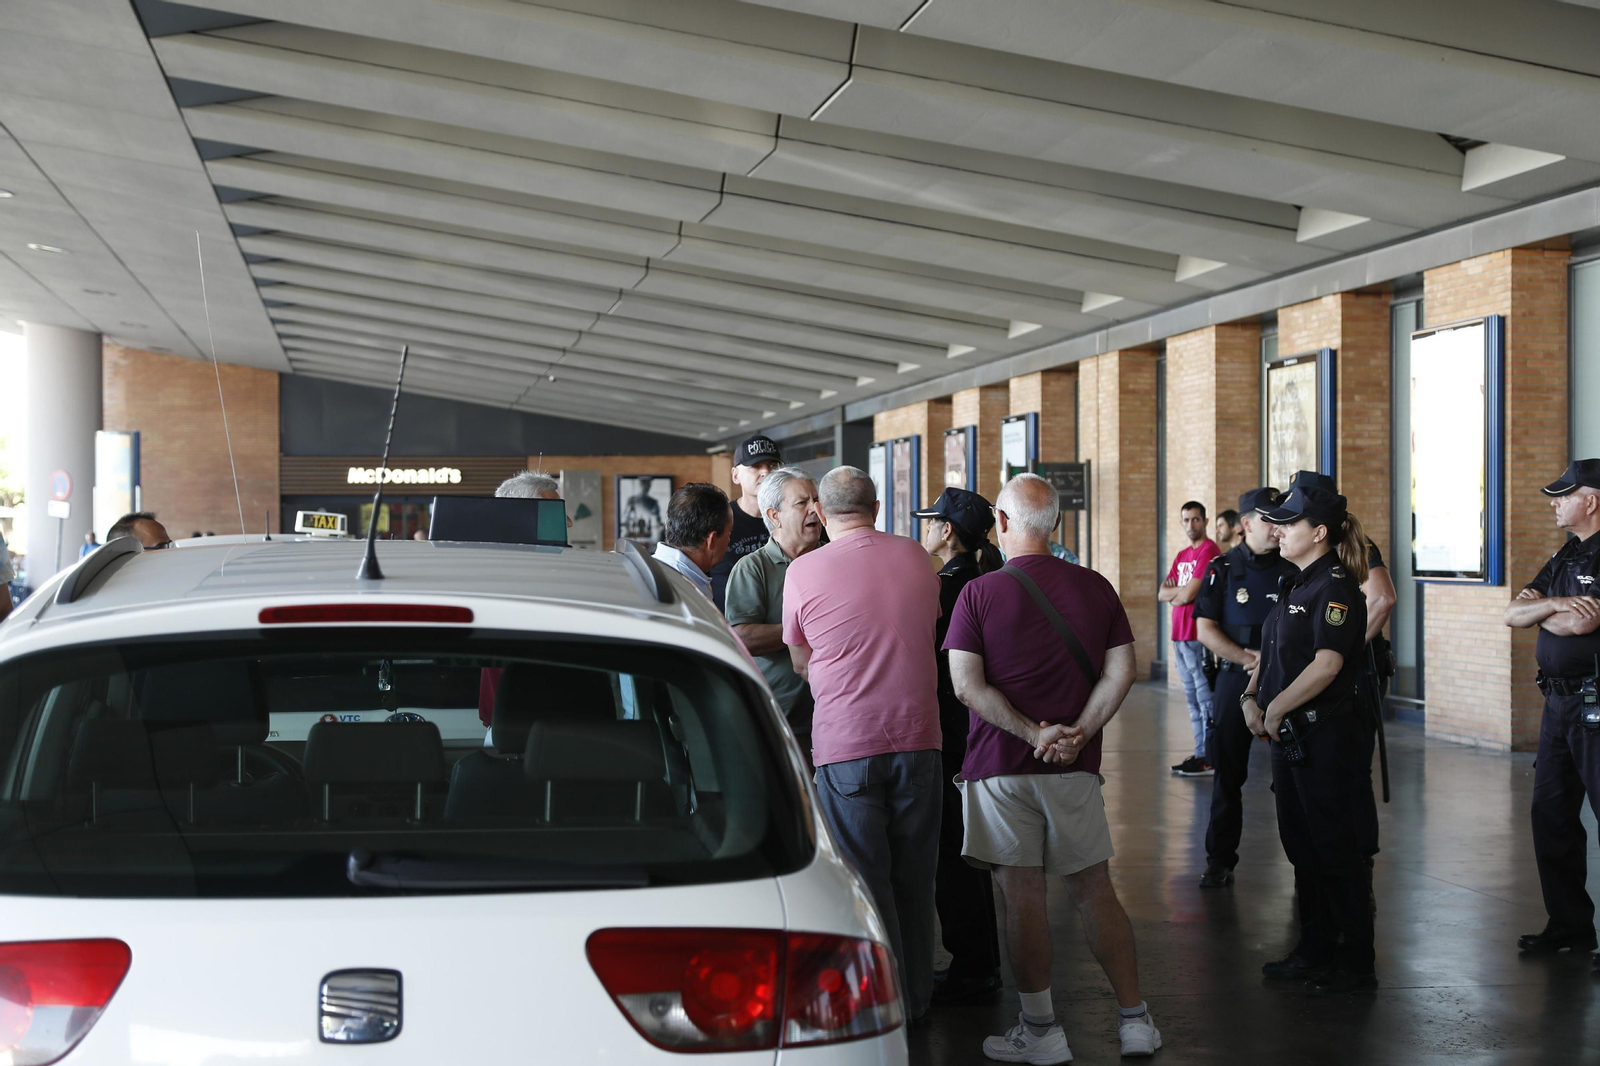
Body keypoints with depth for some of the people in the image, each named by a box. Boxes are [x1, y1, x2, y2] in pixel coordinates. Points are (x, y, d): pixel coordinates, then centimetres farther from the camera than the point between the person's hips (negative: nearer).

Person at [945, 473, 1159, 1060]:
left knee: (1022, 895, 2)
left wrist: (1033, 732, -13)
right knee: (1094, 890, 11)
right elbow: (1120, 672, -1)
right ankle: (1135, 1020, 14)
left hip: (1000, 766, -3)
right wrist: (1078, 734, -7)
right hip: (1075, 769, 3)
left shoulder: (979, 592, -5)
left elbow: (966, 684, -12)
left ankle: (1040, 1030, 7)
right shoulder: (1096, 588, 5)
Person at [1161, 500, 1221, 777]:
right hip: (1180, 637, 9)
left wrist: (1174, 594, 4)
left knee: (1206, 698, -8)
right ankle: (1200, 754, 17)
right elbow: (1162, 594, 13)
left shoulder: (1209, 551, -9)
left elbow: (1188, 594, -16)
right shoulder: (1182, 555, 19)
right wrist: (1183, 591, -4)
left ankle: (1209, 759, -8)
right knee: (1192, 699, 12)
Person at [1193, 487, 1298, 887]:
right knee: (1227, 774, 4)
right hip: (1235, 681, 0)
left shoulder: (1293, 570, 6)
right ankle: (1220, 861, 12)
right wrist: (1248, 658, -13)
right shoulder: (1222, 569, 4)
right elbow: (1205, 629, -1)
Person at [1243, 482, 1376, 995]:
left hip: (1327, 736, -10)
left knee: (1338, 851, -1)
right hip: (1290, 737, 10)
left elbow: (1327, 664, -25)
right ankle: (1315, 950, 26)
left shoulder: (1336, 587, -15)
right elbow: (1270, 653, 18)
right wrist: (1251, 697, 1)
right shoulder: (1297, 586, 14)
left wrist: (1275, 710, -17)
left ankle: (1356, 965, 7)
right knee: (1302, 846, 16)